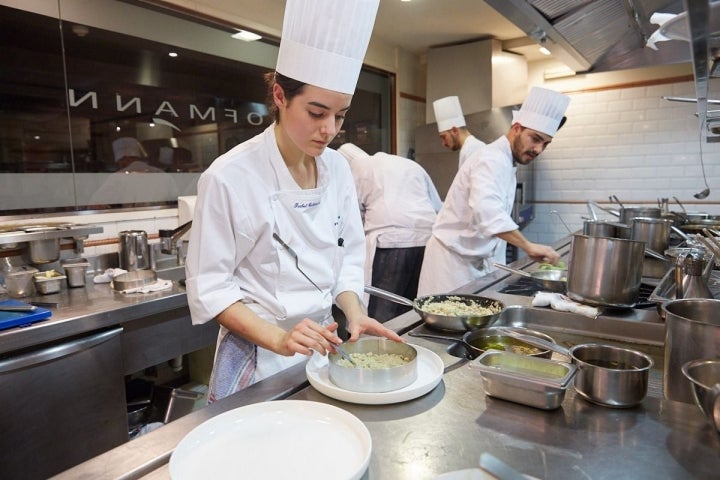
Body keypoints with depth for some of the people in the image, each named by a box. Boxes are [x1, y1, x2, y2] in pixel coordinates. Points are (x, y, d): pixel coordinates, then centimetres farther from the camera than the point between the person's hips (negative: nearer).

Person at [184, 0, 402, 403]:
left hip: (322, 346, 5)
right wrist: (278, 338, -25)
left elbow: (348, 255, 4)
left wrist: (354, 315, -12)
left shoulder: (338, 168, -4)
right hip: (259, 355, -5)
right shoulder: (230, 176, -19)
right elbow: (210, 287, -15)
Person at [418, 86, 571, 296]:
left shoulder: (505, 163, 13)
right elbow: (486, 210, -38)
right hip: (453, 257, -9)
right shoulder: (491, 159, -19)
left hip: (476, 261, 9)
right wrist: (528, 246, -43)